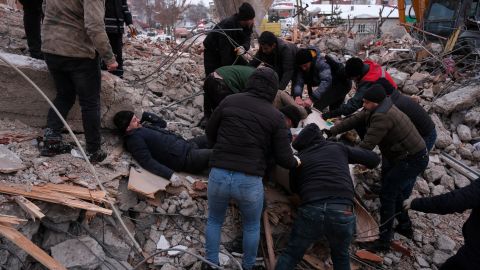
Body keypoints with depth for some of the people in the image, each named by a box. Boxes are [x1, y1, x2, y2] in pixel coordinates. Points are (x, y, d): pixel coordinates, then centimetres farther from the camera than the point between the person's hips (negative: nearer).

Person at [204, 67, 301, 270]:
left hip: (218, 175, 2)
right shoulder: (275, 116, -1)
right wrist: (296, 163, 23)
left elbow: (210, 132, 14)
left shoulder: (229, 101, 3)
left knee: (214, 220, 28)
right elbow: (283, 158, 0)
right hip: (249, 181, -1)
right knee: (252, 225, 27)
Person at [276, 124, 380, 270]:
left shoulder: (299, 159, 19)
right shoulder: (338, 147, 18)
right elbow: (374, 159, 24)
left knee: (290, 255, 18)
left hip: (310, 211, 0)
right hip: (343, 213, 1)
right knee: (341, 256, 26)